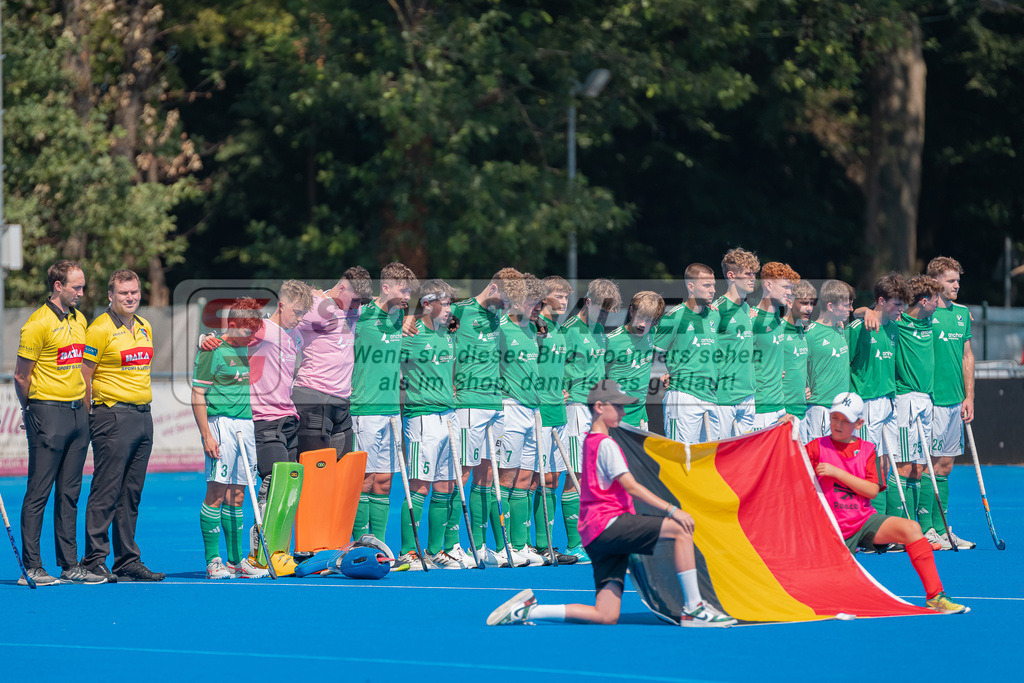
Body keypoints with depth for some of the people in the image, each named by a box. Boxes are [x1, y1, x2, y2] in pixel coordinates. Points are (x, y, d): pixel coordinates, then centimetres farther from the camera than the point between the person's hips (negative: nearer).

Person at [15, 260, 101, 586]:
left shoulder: (78, 320, 13)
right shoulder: (38, 323, -12)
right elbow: (21, 375, -8)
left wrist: (83, 405, 17)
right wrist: (30, 410, 3)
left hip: (77, 411, 7)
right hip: (48, 414, -7)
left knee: (69, 492, 10)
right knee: (39, 492, -5)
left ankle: (70, 565, 13)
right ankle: (31, 567, -3)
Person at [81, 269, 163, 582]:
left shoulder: (145, 327, 15)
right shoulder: (100, 329, -8)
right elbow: (84, 375, -8)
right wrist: (88, 417, -11)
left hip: (143, 415, 8)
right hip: (113, 415, -7)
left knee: (131, 493, 9)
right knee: (106, 492, -8)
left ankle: (128, 561, 12)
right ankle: (94, 561, -6)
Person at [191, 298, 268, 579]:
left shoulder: (243, 350, 15)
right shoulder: (212, 352, -9)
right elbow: (198, 395, -11)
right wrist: (206, 435, -16)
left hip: (245, 426, 8)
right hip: (221, 424, -8)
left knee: (237, 496, 10)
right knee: (217, 492, -8)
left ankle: (236, 560, 14)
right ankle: (213, 561, -5)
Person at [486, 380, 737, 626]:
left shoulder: (590, 441, 24)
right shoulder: (606, 444, -6)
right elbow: (631, 487, -14)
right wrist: (671, 510, -17)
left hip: (595, 537, 10)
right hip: (609, 524, -10)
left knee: (607, 617, 3)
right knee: (681, 529, -20)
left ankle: (527, 609, 4)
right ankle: (693, 609, -22)